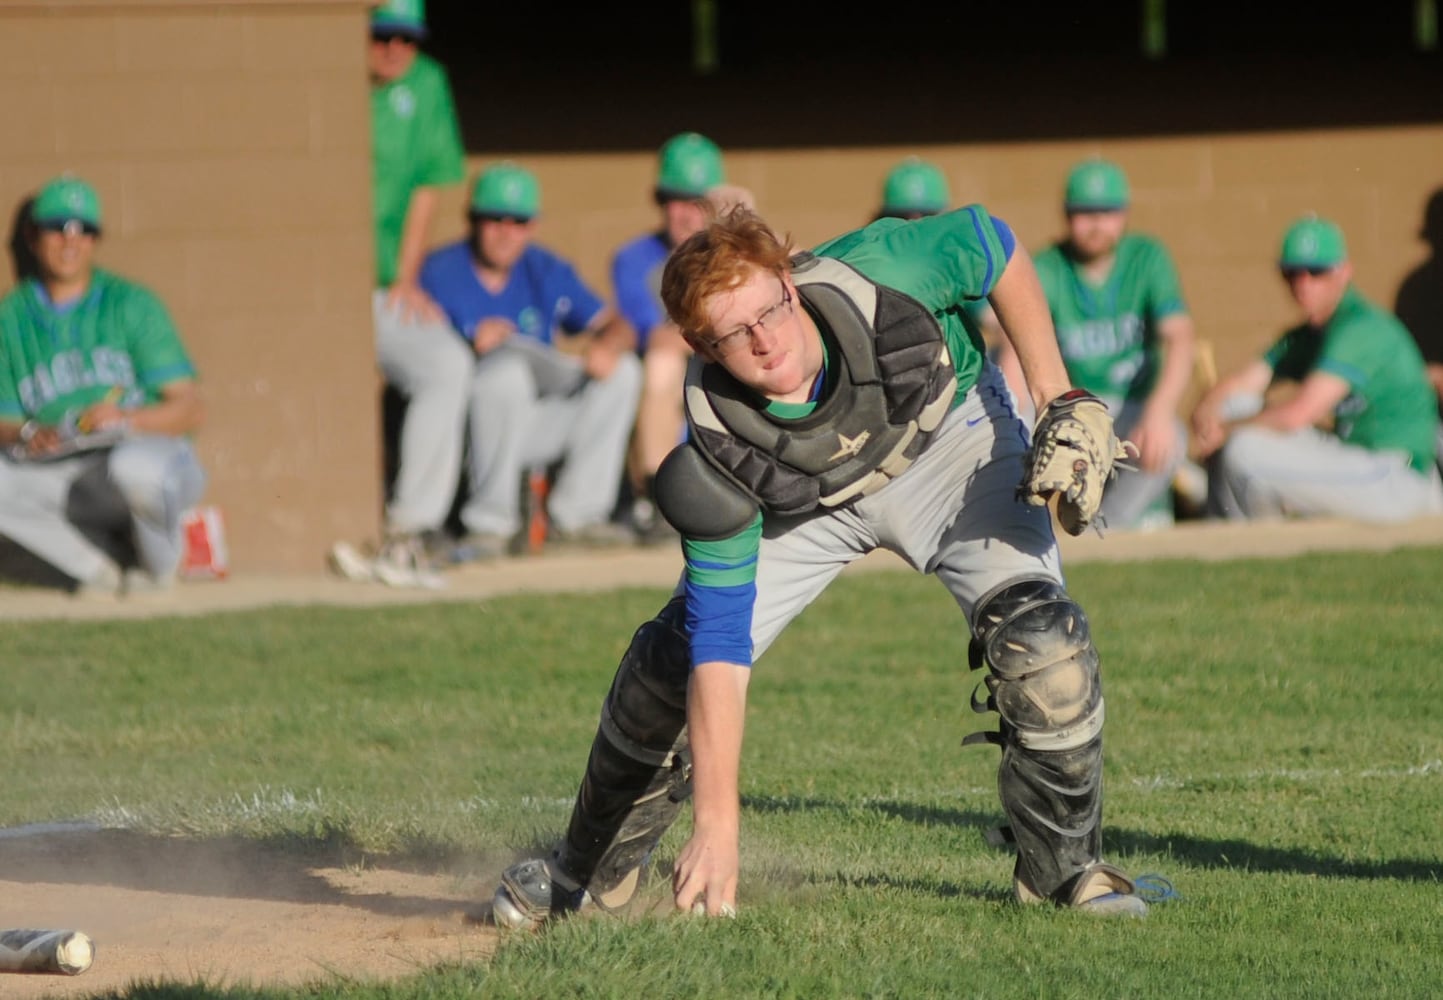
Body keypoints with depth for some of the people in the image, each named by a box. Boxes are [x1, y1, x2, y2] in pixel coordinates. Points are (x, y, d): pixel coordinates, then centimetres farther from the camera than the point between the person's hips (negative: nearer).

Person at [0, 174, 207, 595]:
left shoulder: (131, 304, 3)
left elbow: (191, 410, -3)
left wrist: (125, 419, -22)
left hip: (153, 453, -3)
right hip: (59, 477, 3)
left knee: (134, 466, -39)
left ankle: (158, 561, -5)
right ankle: (101, 563, -9)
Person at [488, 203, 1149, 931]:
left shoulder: (875, 275, -38)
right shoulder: (716, 453, -35)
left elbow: (992, 244, -16)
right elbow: (720, 640, -34)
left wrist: (1054, 394, -17)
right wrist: (717, 824, -40)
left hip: (950, 438, 0)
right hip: (804, 499, 0)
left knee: (1038, 637, -22)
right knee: (674, 660, -6)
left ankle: (1064, 865, 0)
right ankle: (591, 872, 20)